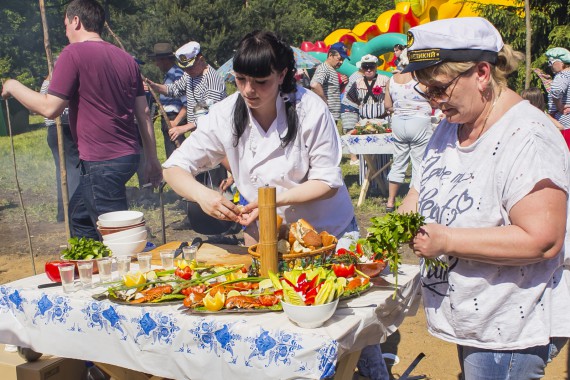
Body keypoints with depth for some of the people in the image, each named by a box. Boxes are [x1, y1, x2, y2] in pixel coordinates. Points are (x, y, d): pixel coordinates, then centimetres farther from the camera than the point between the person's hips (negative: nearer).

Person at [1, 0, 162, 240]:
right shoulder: (125, 58, 11)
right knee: (79, 216, 24)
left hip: (102, 161, -8)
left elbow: (50, 108, -11)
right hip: (128, 156, 8)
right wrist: (152, 159, 16)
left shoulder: (74, 53, -9)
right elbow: (144, 113, 11)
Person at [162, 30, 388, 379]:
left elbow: (327, 181, -17)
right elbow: (175, 167, -10)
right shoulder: (226, 115, -12)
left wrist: (274, 199, -31)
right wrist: (202, 194, -31)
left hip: (328, 230, -2)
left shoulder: (310, 109, -20)